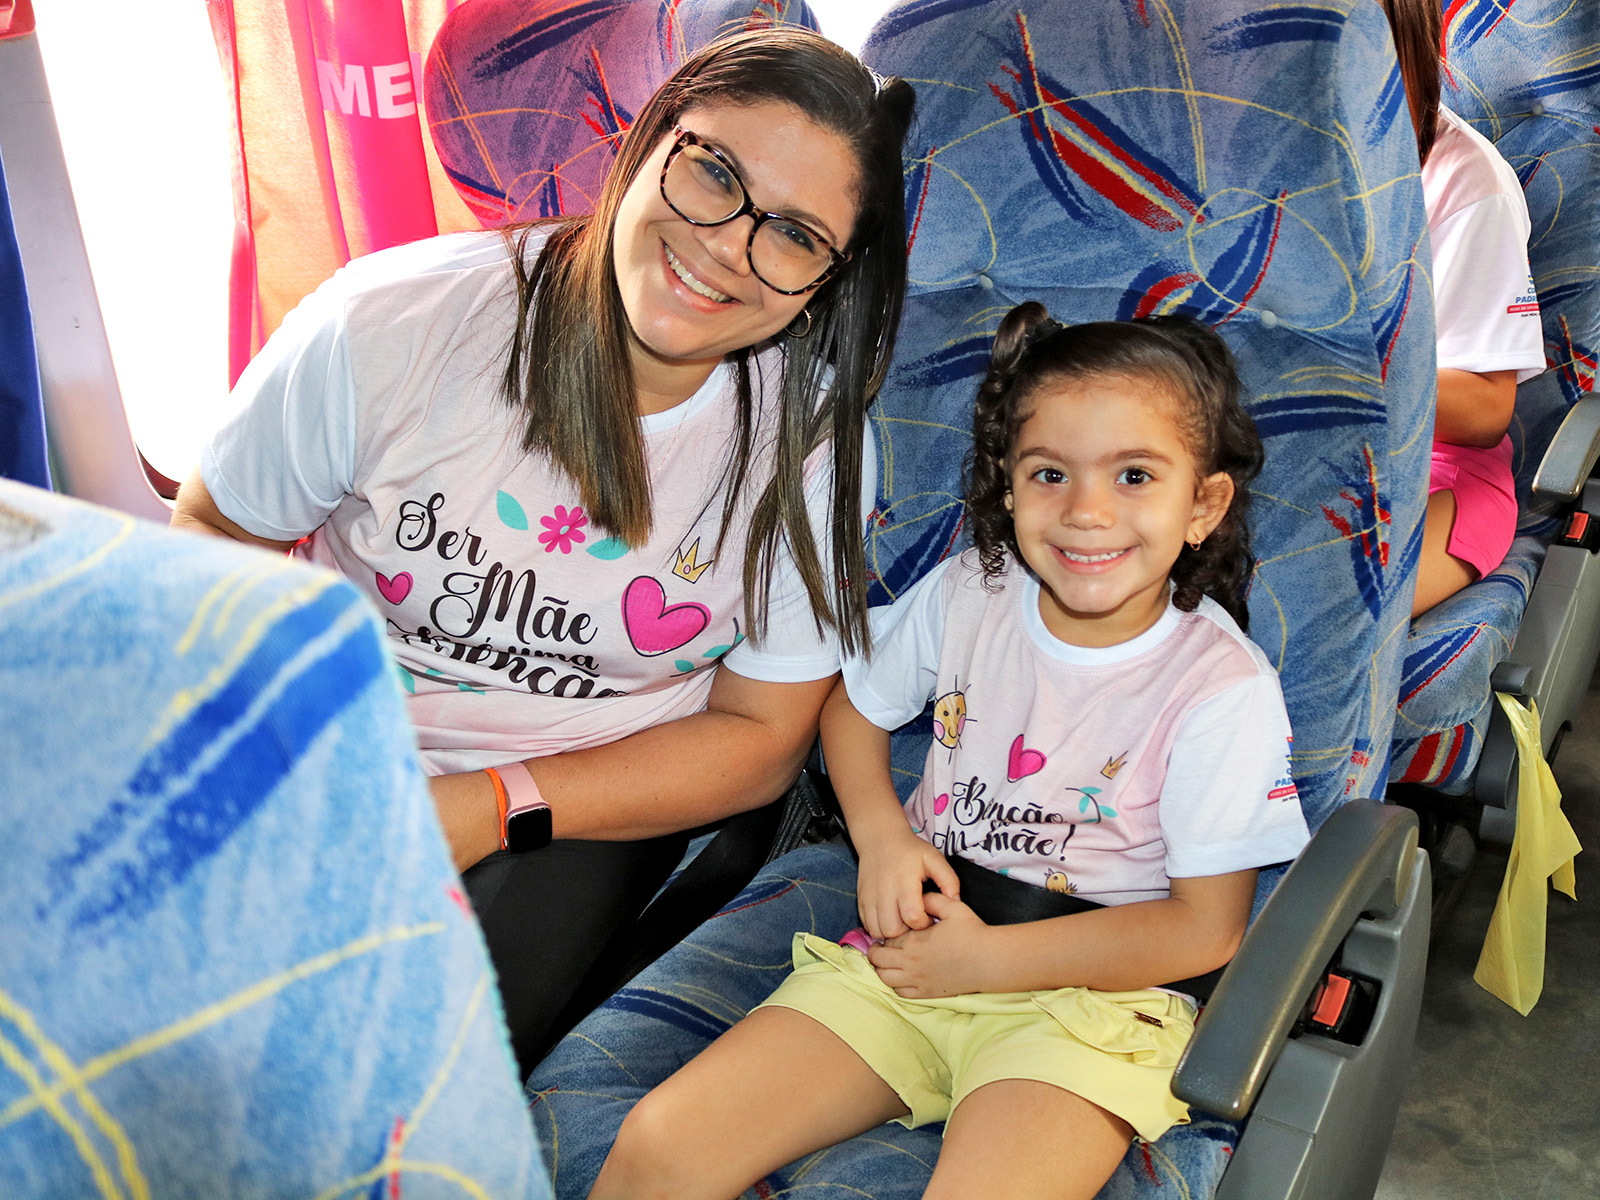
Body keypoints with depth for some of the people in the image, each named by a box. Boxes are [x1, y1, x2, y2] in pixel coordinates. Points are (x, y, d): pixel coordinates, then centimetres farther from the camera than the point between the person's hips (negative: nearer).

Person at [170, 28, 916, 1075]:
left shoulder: (817, 441, -14)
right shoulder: (386, 323, -17)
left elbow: (761, 738, -8)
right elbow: (214, 539, -1)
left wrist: (486, 809, -19)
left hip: (585, 801, 0)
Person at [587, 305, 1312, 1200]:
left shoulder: (1225, 690, -13)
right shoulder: (965, 596, -1)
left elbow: (1209, 928, -10)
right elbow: (853, 706, 17)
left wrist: (986, 959, -13)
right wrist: (884, 839, -2)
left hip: (1089, 991, -3)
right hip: (915, 946, 4)